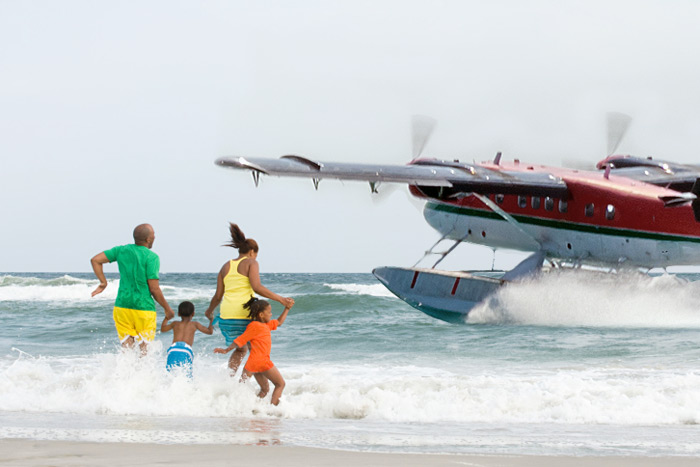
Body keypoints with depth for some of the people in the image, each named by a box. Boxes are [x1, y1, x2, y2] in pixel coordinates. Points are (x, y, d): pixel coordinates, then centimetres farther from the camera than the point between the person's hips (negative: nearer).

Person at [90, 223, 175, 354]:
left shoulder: (122, 250, 6)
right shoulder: (151, 257, -10)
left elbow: (95, 260, 4)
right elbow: (154, 289, -12)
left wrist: (103, 282, 9)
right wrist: (167, 308, 0)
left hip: (122, 305, 4)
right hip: (144, 309, -4)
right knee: (143, 351, 4)